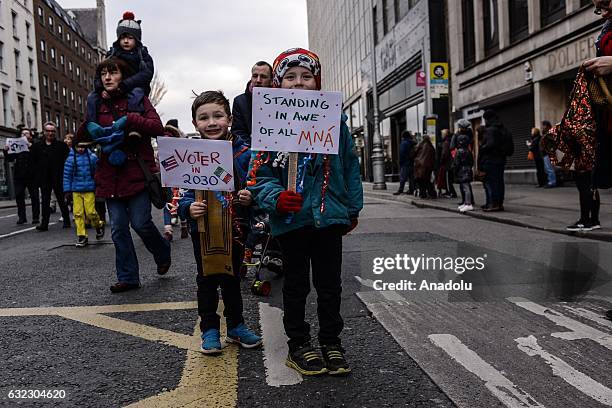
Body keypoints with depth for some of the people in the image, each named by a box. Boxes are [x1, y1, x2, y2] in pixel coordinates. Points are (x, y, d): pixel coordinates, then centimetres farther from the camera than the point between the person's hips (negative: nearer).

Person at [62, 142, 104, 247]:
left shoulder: (92, 157, -1)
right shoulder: (70, 159, 0)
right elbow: (67, 175, 5)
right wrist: (67, 190, 3)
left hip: (89, 190, -1)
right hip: (76, 191, 1)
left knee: (90, 212, -7)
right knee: (78, 213, 1)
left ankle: (99, 226, 24)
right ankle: (81, 236, 11)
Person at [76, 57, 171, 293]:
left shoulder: (138, 99, 2)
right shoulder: (97, 104, 14)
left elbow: (157, 128, -11)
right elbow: (81, 137, 12)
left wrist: (128, 119, -19)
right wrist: (91, 128, -8)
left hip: (137, 171, -4)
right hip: (111, 174, 4)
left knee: (140, 223, -8)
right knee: (118, 228, 4)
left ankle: (163, 254, 22)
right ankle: (128, 277, 15)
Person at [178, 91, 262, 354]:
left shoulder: (243, 152, -5)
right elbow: (180, 192, -5)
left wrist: (249, 197, -18)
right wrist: (189, 207, -25)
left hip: (234, 227, 1)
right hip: (203, 228, -1)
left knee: (232, 278, 16)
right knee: (207, 280, 10)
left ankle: (236, 326, 32)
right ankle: (209, 330, 25)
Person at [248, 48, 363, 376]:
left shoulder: (334, 121, 3)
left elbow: (349, 166, 9)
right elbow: (259, 174, -4)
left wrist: (352, 209, 10)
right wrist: (275, 198, -23)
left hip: (329, 217, 2)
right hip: (291, 219, -1)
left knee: (330, 284, 12)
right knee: (296, 284, 13)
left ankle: (331, 342, 28)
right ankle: (298, 344, 27)